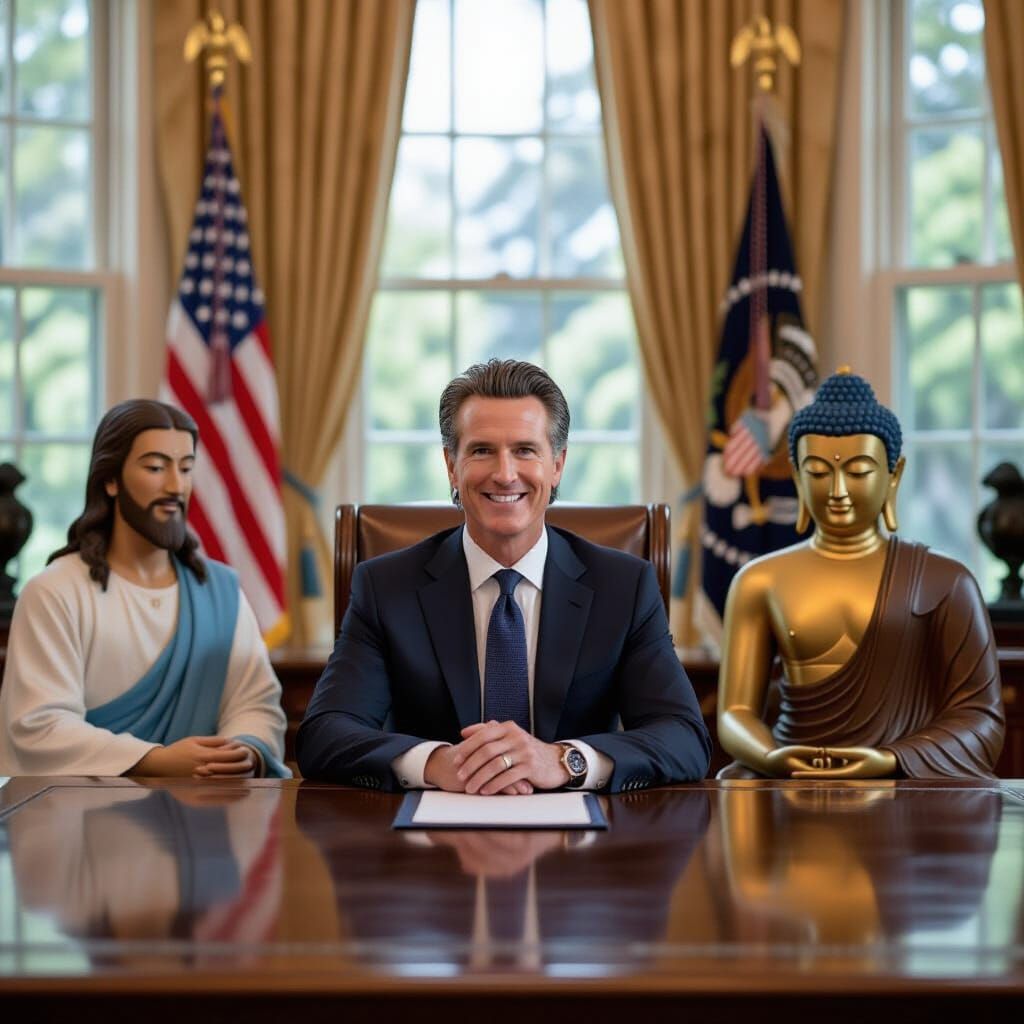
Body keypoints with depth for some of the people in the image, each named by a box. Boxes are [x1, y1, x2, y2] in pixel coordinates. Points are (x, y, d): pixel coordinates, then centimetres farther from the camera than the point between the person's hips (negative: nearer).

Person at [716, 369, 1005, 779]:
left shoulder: (944, 583, 7)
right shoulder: (760, 582, 10)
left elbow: (980, 715, 3)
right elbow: (736, 714, 6)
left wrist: (891, 761, -14)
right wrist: (771, 758, -17)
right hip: (788, 783, 1)